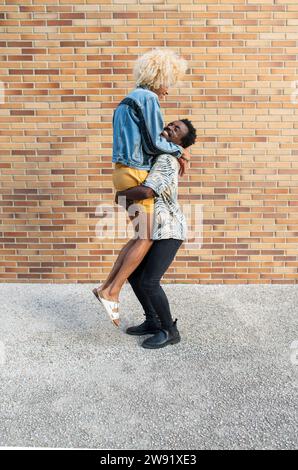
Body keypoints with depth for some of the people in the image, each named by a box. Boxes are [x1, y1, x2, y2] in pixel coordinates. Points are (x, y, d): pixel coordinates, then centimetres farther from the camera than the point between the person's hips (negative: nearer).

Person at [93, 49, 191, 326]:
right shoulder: (148, 98, -8)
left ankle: (107, 286, 13)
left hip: (124, 172, 10)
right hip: (136, 175, -10)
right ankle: (111, 292, -1)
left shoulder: (128, 101, 22)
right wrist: (179, 151, 4)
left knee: (142, 235, 12)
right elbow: (154, 143, -13)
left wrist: (174, 155, 15)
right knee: (147, 237, -4)